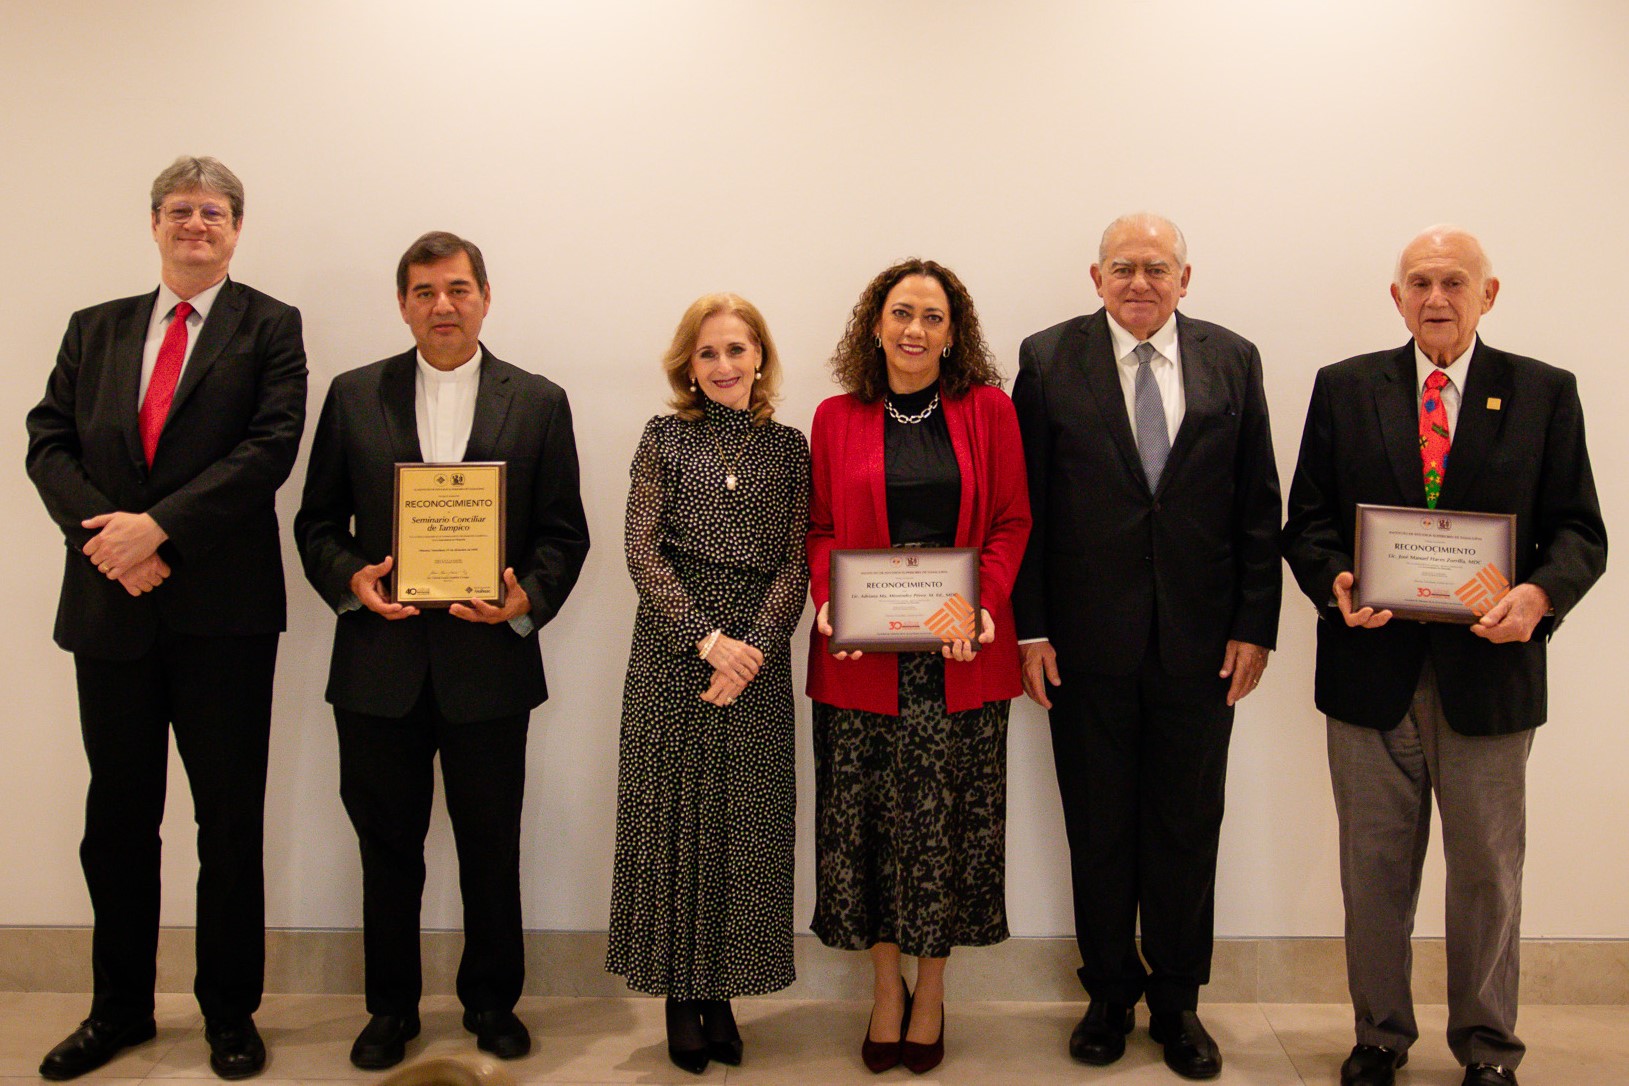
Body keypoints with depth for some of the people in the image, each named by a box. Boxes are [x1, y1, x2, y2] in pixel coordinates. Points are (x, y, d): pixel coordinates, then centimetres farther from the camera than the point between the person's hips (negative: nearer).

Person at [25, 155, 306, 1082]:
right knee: (117, 818, 12)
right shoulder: (95, 329, 15)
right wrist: (105, 529, -12)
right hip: (110, 606, 4)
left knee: (230, 820, 6)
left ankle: (231, 1010, 21)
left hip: (223, 611, -3)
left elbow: (272, 447, -10)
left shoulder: (269, 327, 3)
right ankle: (120, 1006, 28)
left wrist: (159, 526, -17)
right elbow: (49, 441, 6)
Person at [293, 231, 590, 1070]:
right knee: (387, 845, 11)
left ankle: (492, 1000, 29)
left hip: (489, 662, -1)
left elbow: (564, 532, 3)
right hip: (380, 663, 1)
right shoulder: (353, 396, 7)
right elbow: (318, 521, 8)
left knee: (491, 847, 10)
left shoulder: (539, 403, 4)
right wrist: (349, 579, -11)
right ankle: (391, 1006, 29)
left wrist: (529, 599, -14)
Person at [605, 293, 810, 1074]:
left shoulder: (788, 448, 7)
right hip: (673, 654, -1)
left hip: (758, 657, 1)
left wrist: (753, 646, -12)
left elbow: (795, 563, 2)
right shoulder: (664, 439, 4)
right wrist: (707, 638, -13)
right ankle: (681, 996, 16)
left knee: (747, 825, 5)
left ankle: (723, 995, 18)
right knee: (674, 819, 3)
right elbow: (642, 552, -4)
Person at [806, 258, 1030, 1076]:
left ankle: (931, 991, 24)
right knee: (868, 820, 6)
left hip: (960, 656, 0)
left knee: (948, 821, 6)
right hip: (862, 655, 1)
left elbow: (1011, 524, 3)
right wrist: (828, 603, -10)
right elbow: (821, 529, 7)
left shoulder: (988, 410, 4)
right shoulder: (836, 418, 6)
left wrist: (984, 605, -13)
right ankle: (885, 989, 25)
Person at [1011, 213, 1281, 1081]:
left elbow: (1258, 506, 5)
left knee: (1189, 830, 10)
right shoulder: (1048, 360, 0)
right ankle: (1110, 994, 29)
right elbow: (1023, 506, -2)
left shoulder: (1232, 361, 5)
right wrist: (1029, 628, -6)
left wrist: (1255, 625, -1)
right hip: (1088, 643, -1)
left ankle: (1177, 1001, 28)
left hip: (1200, 643, 1)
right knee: (1099, 830, 11)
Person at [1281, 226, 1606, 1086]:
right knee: (1374, 871, 11)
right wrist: (1335, 584, -16)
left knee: (1488, 873, 12)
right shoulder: (1344, 389, 6)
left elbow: (1580, 532, 2)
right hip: (1372, 669, 1)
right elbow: (1306, 524, 4)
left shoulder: (1544, 393, 4)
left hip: (1488, 670, 0)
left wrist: (1539, 593, -19)